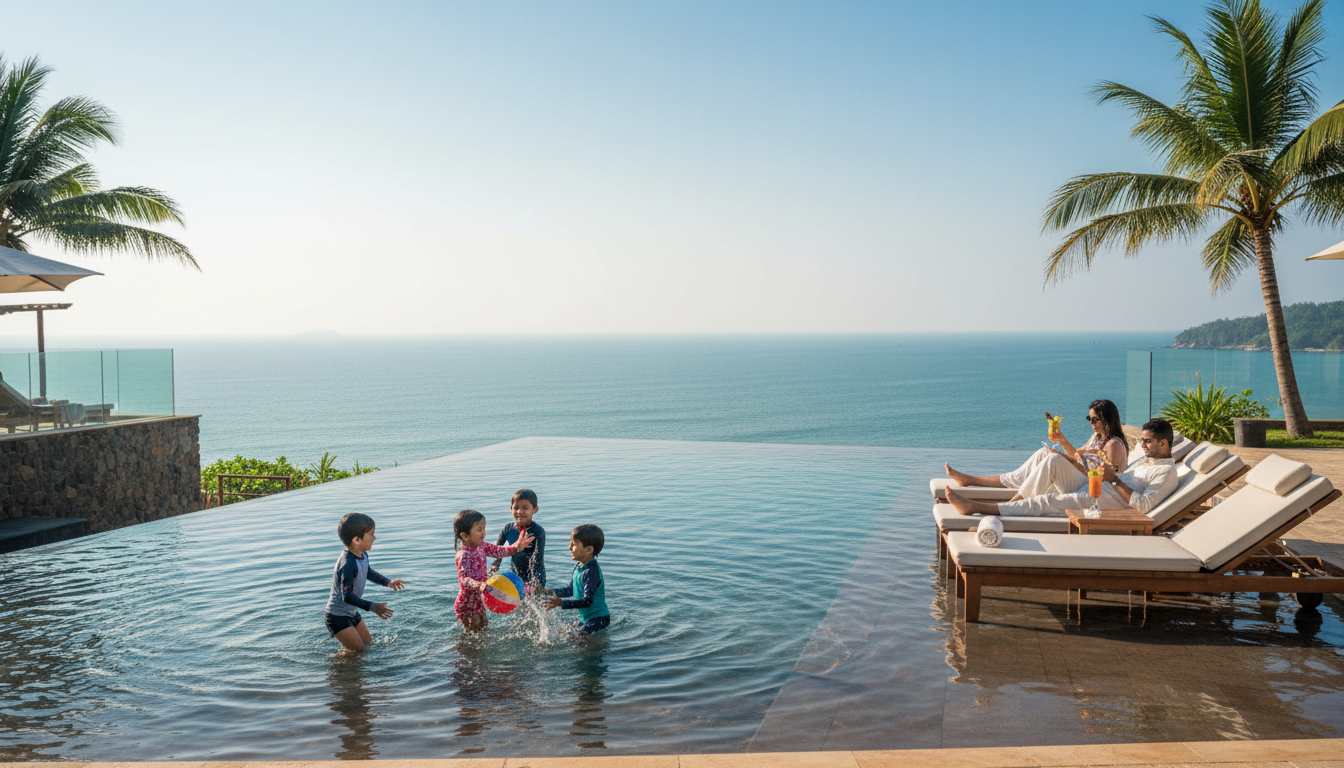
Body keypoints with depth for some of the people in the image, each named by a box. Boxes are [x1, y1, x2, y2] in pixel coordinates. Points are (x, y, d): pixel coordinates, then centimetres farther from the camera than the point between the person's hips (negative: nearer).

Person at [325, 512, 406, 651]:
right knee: (358, 650, -6)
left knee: (368, 642, 18)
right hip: (337, 616, -9)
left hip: (352, 612, 9)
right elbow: (347, 596, -35)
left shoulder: (363, 555, -2)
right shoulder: (348, 564, -32)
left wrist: (388, 582, 21)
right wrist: (373, 607, -37)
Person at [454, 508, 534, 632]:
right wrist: (480, 586, -58)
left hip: (479, 602, 9)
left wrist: (517, 547, -13)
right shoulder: (463, 555, -27)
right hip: (467, 606, -9)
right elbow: (465, 579, -38)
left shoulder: (481, 546, 0)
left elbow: (499, 551, 6)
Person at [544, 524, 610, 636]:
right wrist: (551, 592, 8)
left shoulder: (591, 572, -25)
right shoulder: (578, 568, 5)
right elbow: (571, 590, 19)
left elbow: (587, 601, -30)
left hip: (598, 619, -10)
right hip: (585, 618, 10)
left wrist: (561, 602, -35)